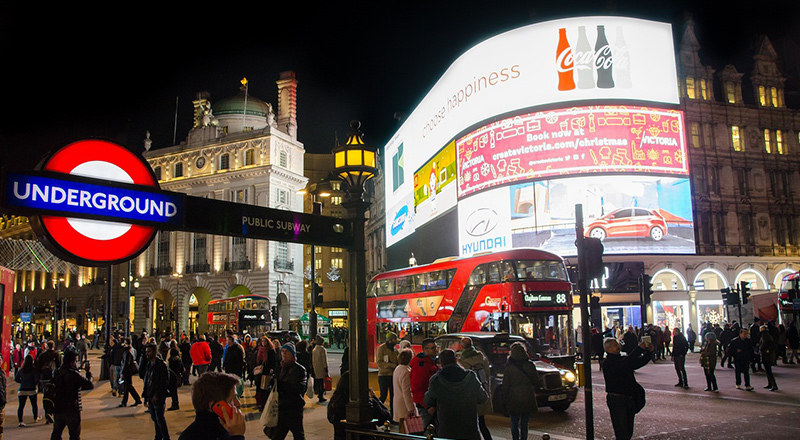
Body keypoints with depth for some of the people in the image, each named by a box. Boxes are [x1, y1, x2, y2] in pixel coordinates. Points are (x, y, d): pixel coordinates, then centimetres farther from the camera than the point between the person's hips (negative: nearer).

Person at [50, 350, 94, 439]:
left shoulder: (57, 373, 3)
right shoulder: (74, 375, -19)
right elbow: (90, 385, -19)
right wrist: (89, 374, -3)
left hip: (57, 409, 7)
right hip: (71, 410, -7)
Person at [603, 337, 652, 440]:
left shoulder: (622, 359, 15)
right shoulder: (608, 363, -13)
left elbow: (640, 362, 14)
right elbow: (624, 364, -29)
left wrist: (649, 352, -4)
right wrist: (639, 348, -29)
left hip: (630, 399, 8)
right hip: (616, 400, -8)